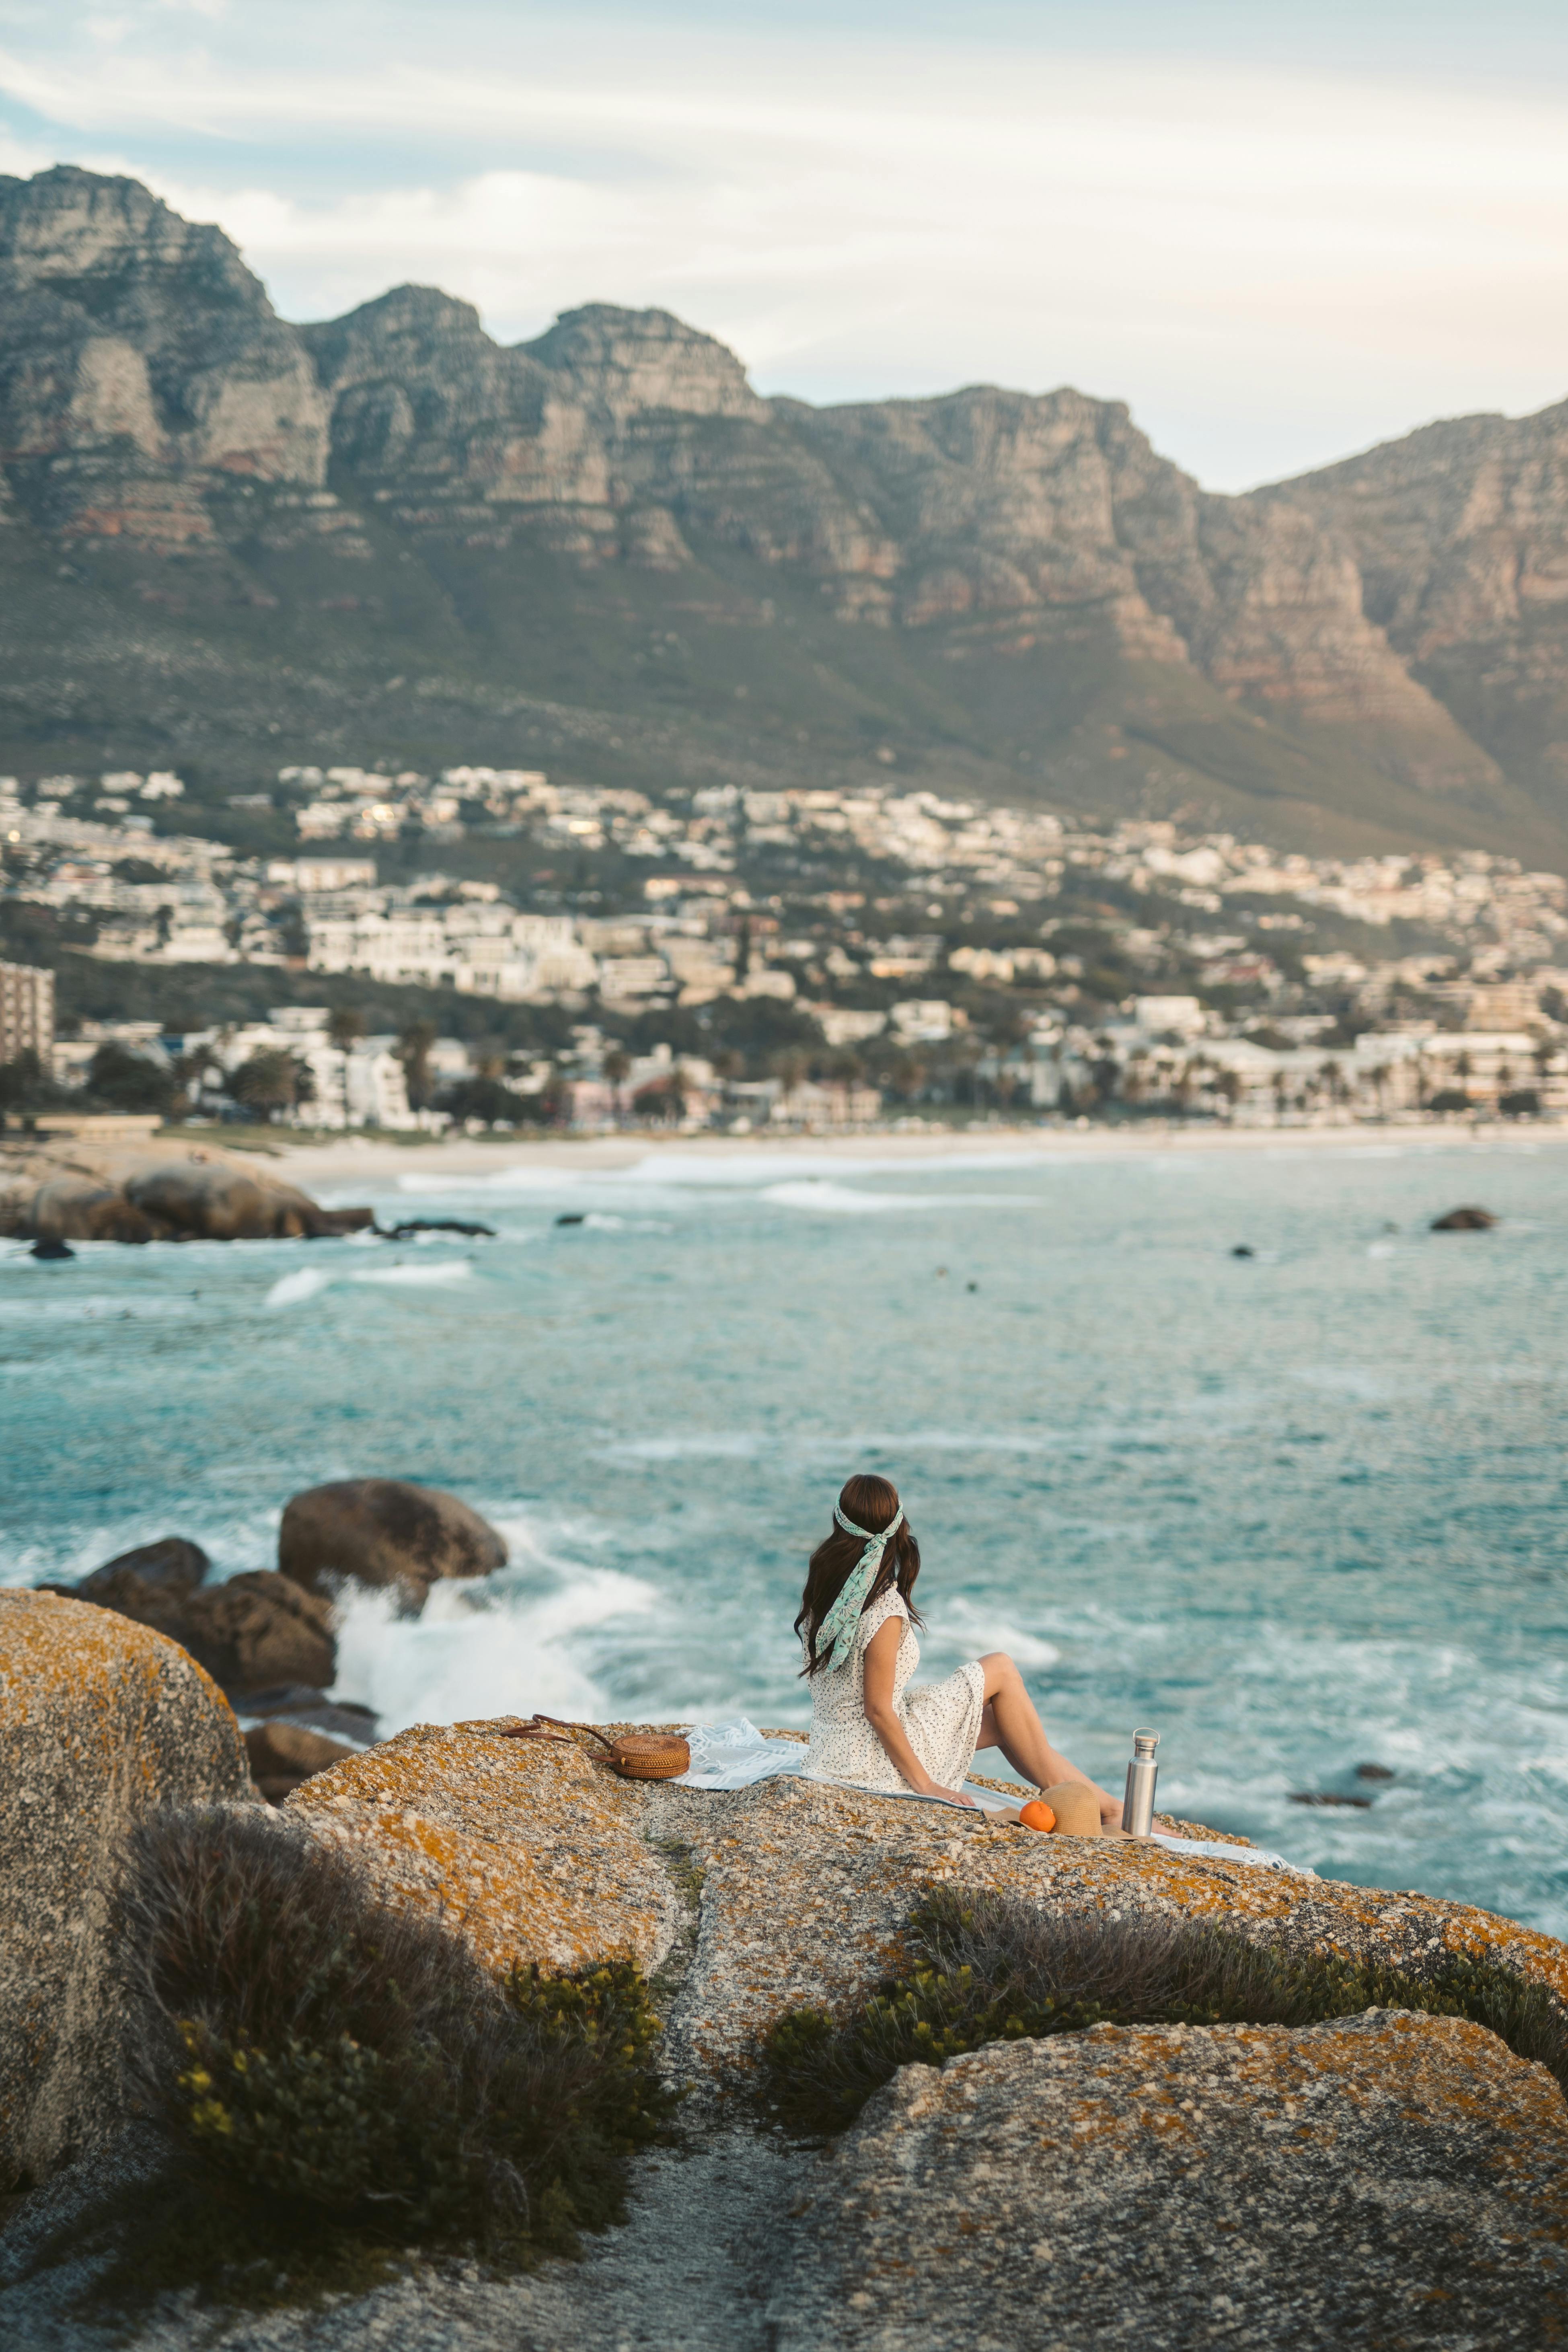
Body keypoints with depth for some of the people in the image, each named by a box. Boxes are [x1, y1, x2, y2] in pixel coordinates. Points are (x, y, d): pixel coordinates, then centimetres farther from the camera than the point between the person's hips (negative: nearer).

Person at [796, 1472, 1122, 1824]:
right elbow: (878, 1710, -20)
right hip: (875, 1764, -8)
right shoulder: (884, 1606, -23)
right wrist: (924, 1784, -13)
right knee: (1001, 1669, 5)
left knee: (1002, 1723, 19)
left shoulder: (820, 1586, 0)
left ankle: (1107, 1805, 25)